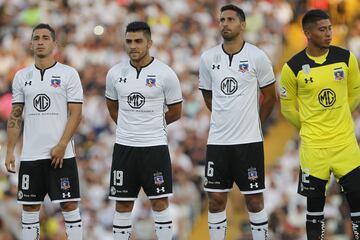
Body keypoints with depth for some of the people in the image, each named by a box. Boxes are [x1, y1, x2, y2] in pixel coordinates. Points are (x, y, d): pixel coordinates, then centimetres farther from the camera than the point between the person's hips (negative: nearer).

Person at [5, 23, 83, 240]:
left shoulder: (69, 74, -1)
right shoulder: (22, 76, 10)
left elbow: (76, 114, -4)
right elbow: (15, 116, 12)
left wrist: (61, 146, -14)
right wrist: (10, 152, 4)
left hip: (61, 154, -4)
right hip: (30, 155, 4)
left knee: (70, 206, -3)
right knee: (30, 208, 6)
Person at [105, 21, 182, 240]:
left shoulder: (165, 74, -7)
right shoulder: (116, 73, 2)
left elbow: (175, 111, 4)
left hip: (155, 146, -3)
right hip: (124, 146, 3)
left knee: (160, 203, 1)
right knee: (123, 205, 6)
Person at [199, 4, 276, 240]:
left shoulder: (257, 57, -5)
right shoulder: (208, 58, 4)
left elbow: (269, 96, 6)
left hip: (249, 141, -3)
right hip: (218, 141, 3)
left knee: (255, 201, 1)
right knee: (216, 200, 4)